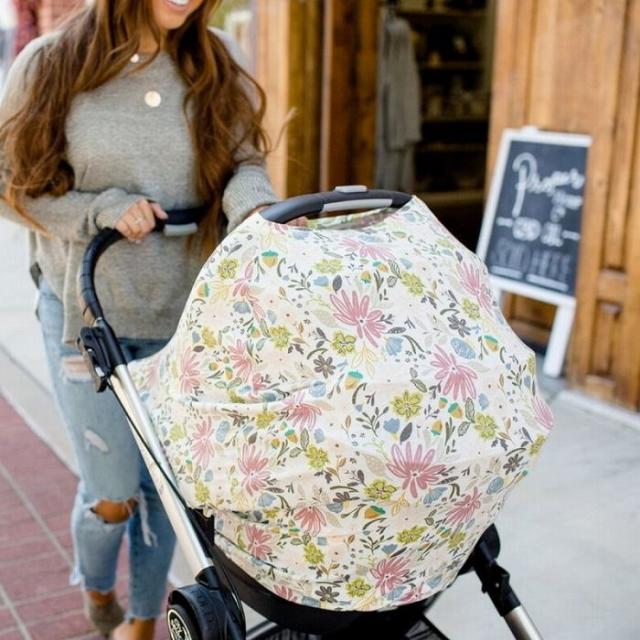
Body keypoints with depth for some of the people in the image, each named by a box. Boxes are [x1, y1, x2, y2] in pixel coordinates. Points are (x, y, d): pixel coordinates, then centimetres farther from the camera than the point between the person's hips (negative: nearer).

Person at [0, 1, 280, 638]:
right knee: (112, 492, 3)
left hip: (186, 313, 2)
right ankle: (93, 585, 39)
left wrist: (256, 209, -26)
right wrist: (103, 211, -17)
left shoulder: (216, 63, 1)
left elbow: (244, 162, -3)